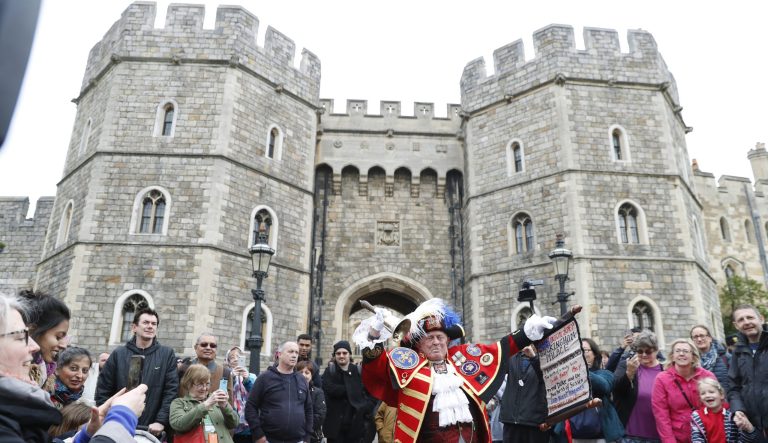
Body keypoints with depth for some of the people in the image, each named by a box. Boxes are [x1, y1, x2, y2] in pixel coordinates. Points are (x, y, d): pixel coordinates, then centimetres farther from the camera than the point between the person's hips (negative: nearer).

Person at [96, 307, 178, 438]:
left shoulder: (167, 354, 1)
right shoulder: (118, 354, 3)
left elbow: (171, 391, -4)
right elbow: (103, 390, 3)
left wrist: (161, 421, -13)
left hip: (151, 430, -1)